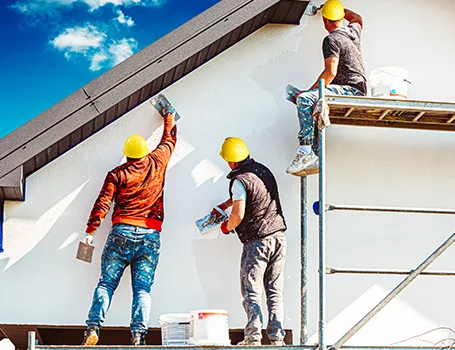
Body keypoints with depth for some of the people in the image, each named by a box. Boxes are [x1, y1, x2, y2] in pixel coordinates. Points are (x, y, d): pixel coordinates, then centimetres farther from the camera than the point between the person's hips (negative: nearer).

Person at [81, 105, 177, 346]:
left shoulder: (117, 174, 4)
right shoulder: (157, 162, 9)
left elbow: (103, 203, -3)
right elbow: (169, 140, 28)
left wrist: (90, 231, -1)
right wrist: (169, 118, 44)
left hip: (122, 232, -1)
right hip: (150, 236, 1)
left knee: (107, 283, 2)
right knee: (142, 288, -1)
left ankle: (93, 327, -10)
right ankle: (138, 333, -12)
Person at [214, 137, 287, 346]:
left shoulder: (240, 180, -13)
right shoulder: (264, 170, 12)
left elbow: (238, 215, -19)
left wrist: (227, 227, 2)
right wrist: (224, 205, 38)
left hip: (257, 241, -7)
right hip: (279, 236, 7)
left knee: (252, 291, 0)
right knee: (275, 291, 9)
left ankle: (254, 337, -5)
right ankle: (277, 338, 7)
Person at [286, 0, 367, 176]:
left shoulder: (331, 39, -10)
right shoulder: (353, 31, 16)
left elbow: (331, 72, -20)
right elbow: (358, 19, 43)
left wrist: (310, 90, -14)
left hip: (349, 89, -10)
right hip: (357, 91, 10)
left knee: (304, 99, -26)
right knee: (310, 110, 13)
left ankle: (305, 151, -35)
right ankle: (316, 158, -1)